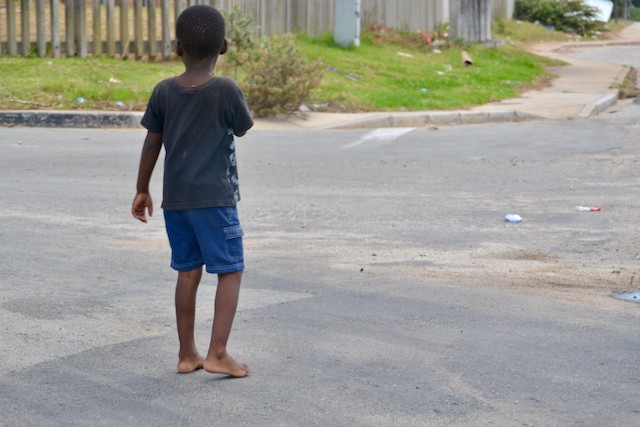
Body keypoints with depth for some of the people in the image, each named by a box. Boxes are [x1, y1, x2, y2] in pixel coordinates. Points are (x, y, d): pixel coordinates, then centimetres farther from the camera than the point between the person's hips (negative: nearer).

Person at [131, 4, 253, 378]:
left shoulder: (164, 92, 1)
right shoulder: (227, 90, -11)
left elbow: (152, 144, 7)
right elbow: (243, 129, 5)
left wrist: (142, 190, 17)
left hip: (175, 198, 5)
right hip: (215, 197, -5)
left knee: (188, 271, 13)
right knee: (231, 271, 3)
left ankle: (187, 353, 17)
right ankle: (218, 353, -5)